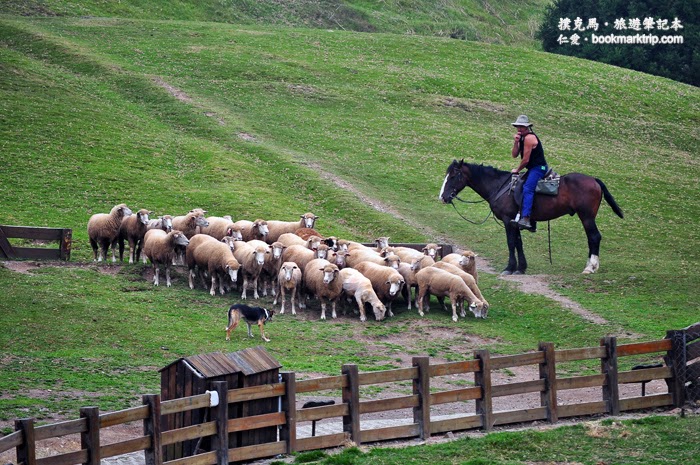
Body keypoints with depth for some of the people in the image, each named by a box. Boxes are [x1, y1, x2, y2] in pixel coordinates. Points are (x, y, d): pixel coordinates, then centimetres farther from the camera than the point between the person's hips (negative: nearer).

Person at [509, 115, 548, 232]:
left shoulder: (529, 138, -15)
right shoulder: (522, 138, 16)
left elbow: (525, 160, -15)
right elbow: (514, 155, 11)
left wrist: (517, 170, -1)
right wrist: (516, 142, -5)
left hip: (538, 168, -11)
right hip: (532, 169, 11)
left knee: (527, 189, -29)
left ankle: (525, 220, -45)